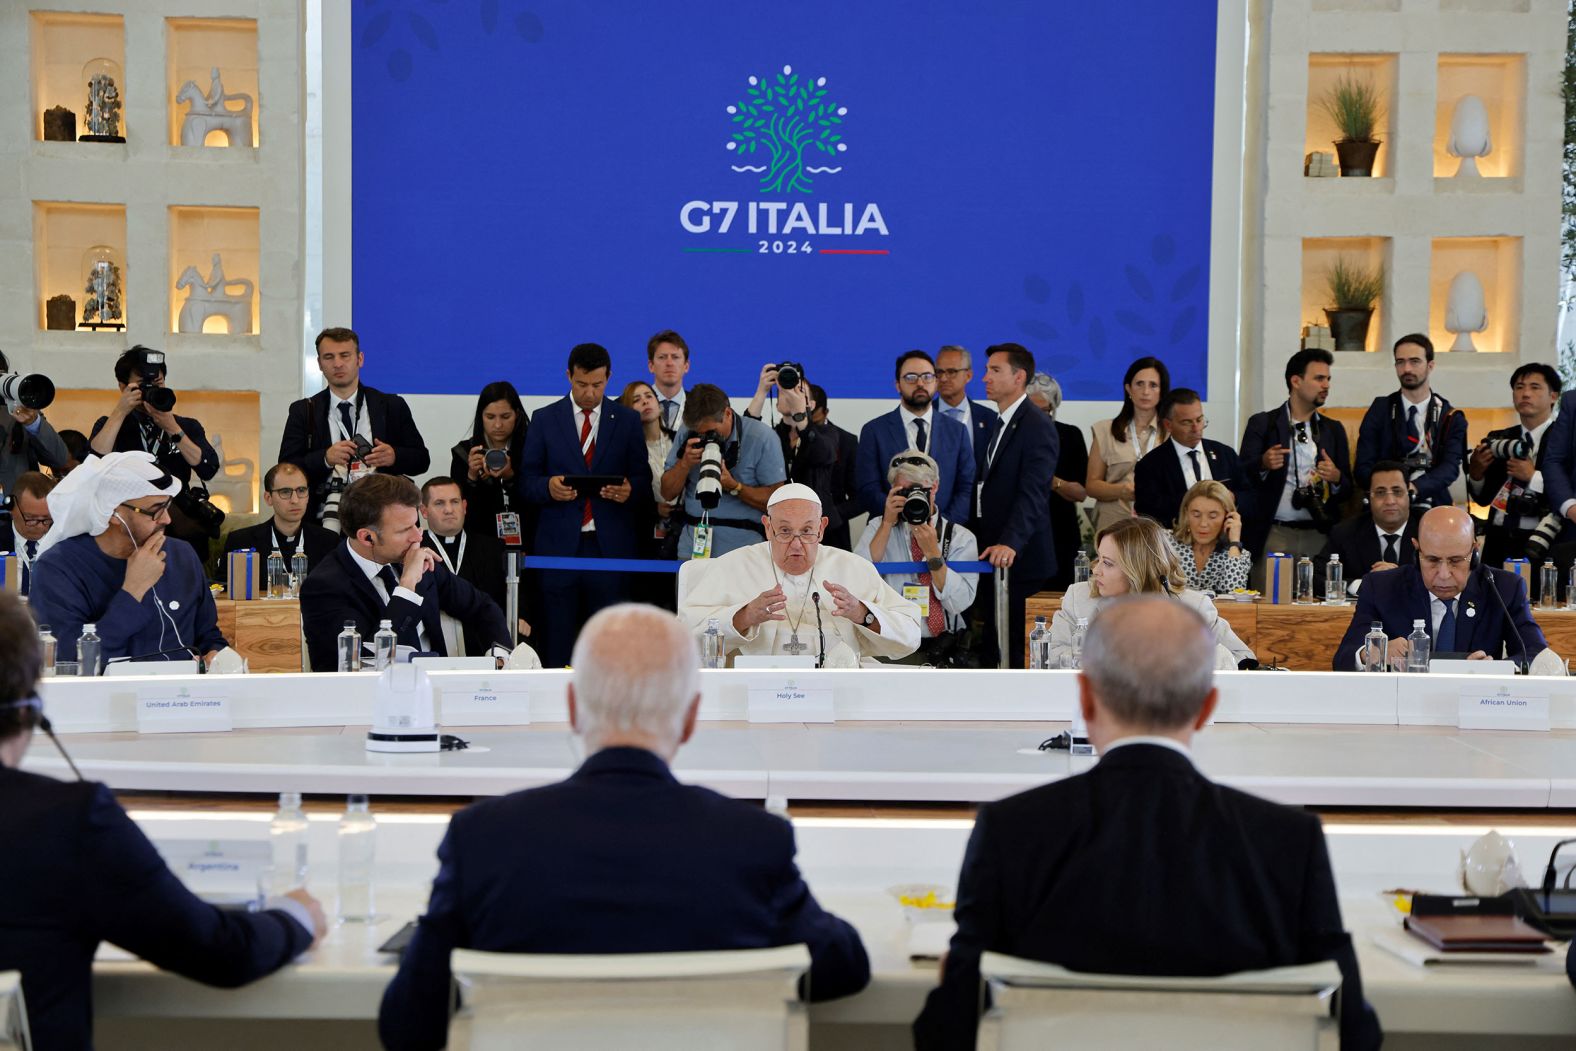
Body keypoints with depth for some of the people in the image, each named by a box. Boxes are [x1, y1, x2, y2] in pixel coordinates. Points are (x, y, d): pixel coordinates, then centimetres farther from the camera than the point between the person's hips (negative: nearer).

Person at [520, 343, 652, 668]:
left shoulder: (628, 420, 10)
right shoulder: (545, 419, 9)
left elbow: (643, 480, 8)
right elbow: (527, 479, 7)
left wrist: (630, 490, -14)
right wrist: (548, 486, -14)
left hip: (612, 544, 0)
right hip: (560, 544, 0)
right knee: (558, 644, 0)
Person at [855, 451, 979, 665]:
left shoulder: (961, 538, 7)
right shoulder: (878, 528, 11)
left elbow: (959, 603, -5)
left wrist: (933, 552, -13)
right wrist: (887, 524, -9)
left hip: (943, 653, 0)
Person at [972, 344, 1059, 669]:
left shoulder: (1037, 426, -13)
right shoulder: (999, 423, 17)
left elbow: (1032, 494, -24)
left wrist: (1010, 544, -35)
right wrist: (979, 541, 12)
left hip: (1017, 559, -9)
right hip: (992, 556, 9)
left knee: (1008, 650, -7)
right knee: (991, 645, 10)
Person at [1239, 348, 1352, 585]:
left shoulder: (1333, 430, 16)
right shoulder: (1262, 423, 6)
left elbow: (1347, 489, 14)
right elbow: (1243, 475, -2)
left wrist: (1336, 477, -8)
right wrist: (1263, 464, -23)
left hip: (1319, 537, 3)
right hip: (1273, 536, -3)